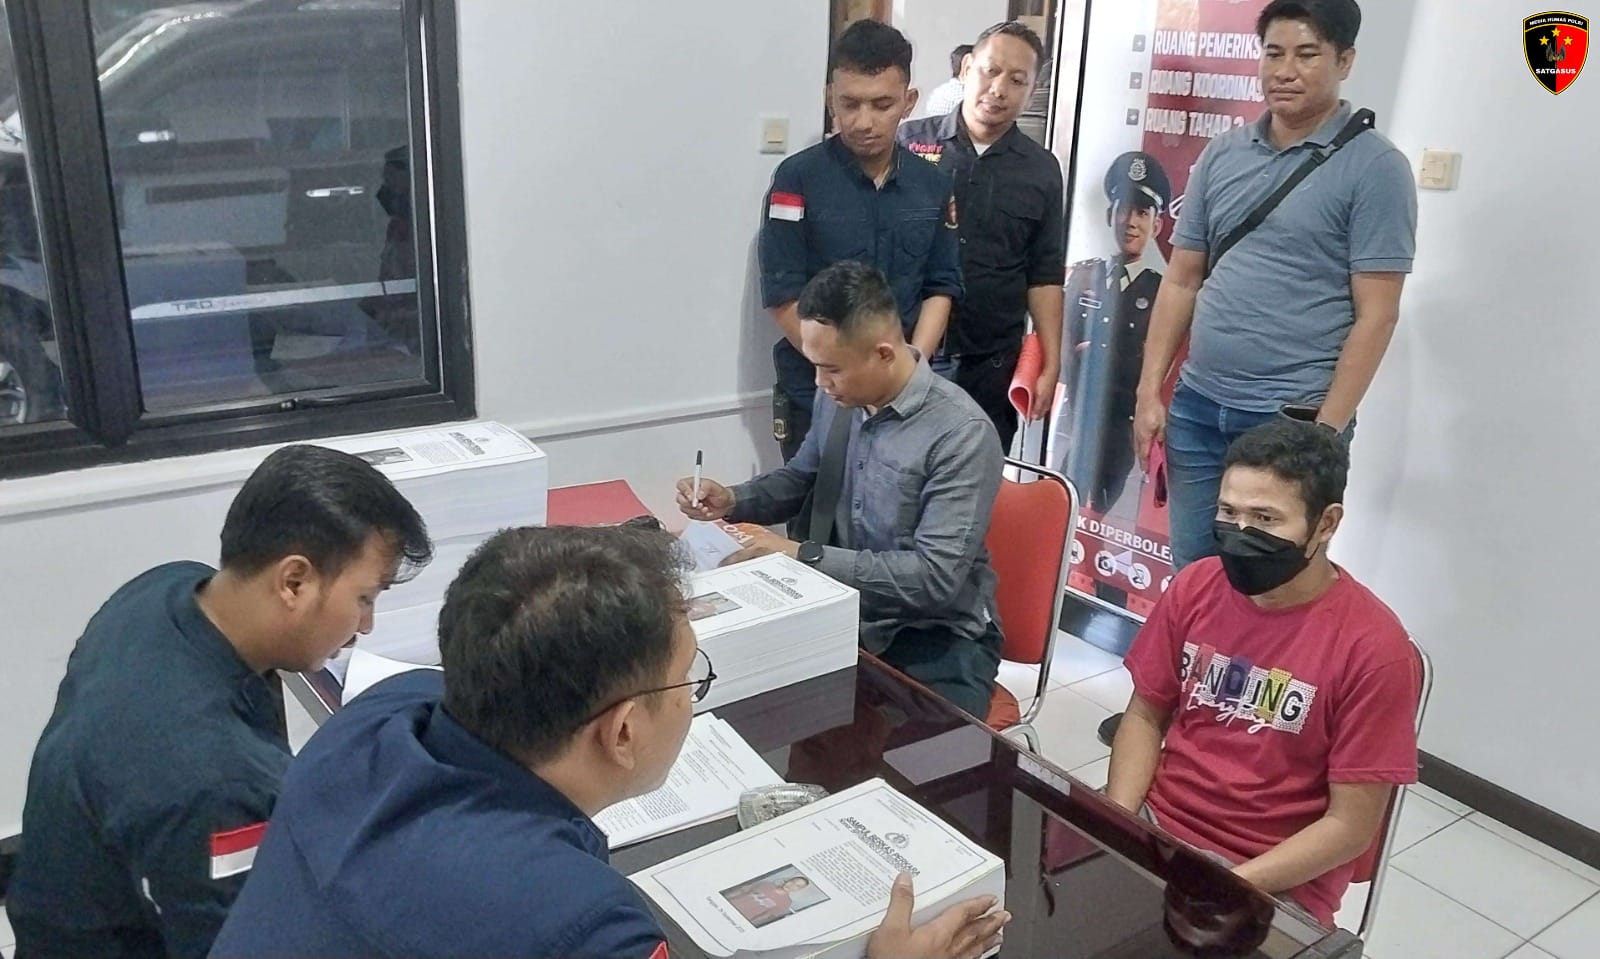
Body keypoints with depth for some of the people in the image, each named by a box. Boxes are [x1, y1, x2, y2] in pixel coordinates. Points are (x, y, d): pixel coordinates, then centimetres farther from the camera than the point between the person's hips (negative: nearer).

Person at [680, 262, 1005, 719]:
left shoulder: (961, 432, -21)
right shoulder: (838, 400, 0)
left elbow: (936, 577, -25)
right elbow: (801, 479, 19)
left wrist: (802, 556, -26)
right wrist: (732, 501, -1)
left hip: (936, 638, -6)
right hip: (846, 615, 6)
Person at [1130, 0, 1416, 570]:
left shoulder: (1375, 168, -5)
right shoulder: (1220, 155, 8)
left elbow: (1376, 314, -8)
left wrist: (1325, 431, -13)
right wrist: (1149, 392, 6)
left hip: (1293, 419, -4)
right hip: (1197, 406, 4)